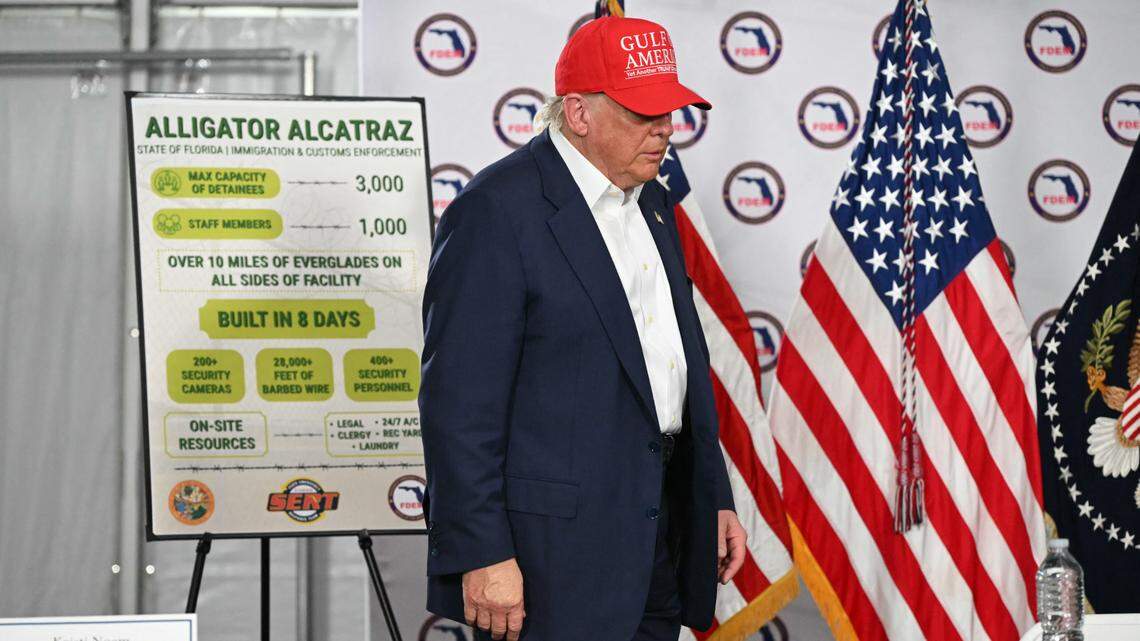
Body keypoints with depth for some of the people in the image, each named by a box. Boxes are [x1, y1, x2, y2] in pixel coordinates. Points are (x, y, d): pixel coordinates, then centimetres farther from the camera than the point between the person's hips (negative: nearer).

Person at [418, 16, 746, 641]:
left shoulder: (648, 201, 15)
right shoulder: (497, 210, -13)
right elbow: (460, 399, -16)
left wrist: (714, 498, 19)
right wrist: (483, 554, -20)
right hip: (557, 539, -8)